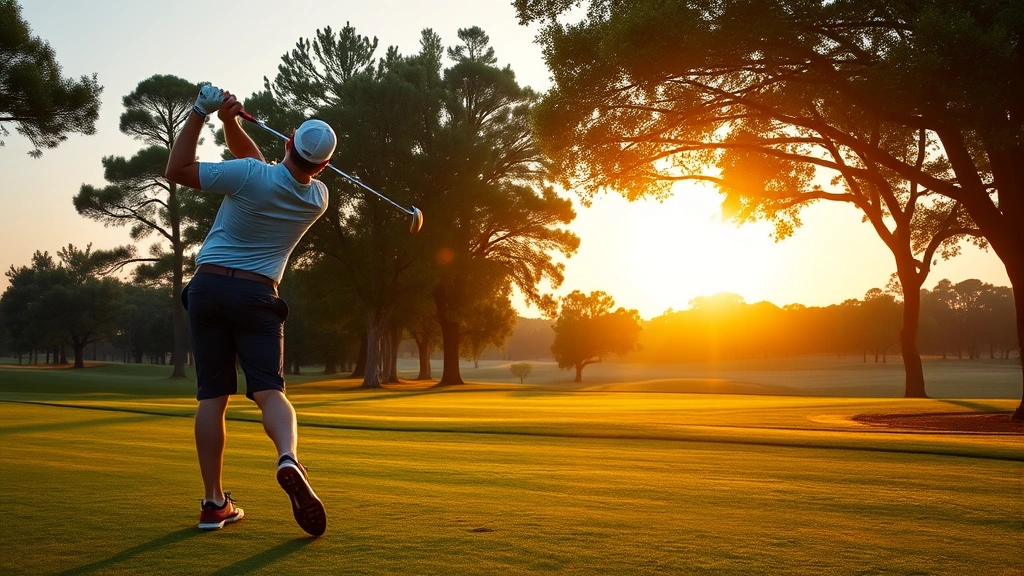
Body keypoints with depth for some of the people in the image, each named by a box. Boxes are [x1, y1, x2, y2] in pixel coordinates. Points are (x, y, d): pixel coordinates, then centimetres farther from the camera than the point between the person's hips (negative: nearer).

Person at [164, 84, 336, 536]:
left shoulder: (249, 176, -12)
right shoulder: (317, 198, 4)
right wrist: (231, 122, 7)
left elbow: (176, 170, -6)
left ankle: (215, 503, 5)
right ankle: (288, 458, -37)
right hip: (257, 295, 1)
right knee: (269, 390, -5)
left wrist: (200, 113, -5)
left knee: (212, 396, 4)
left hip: (209, 285, -1)